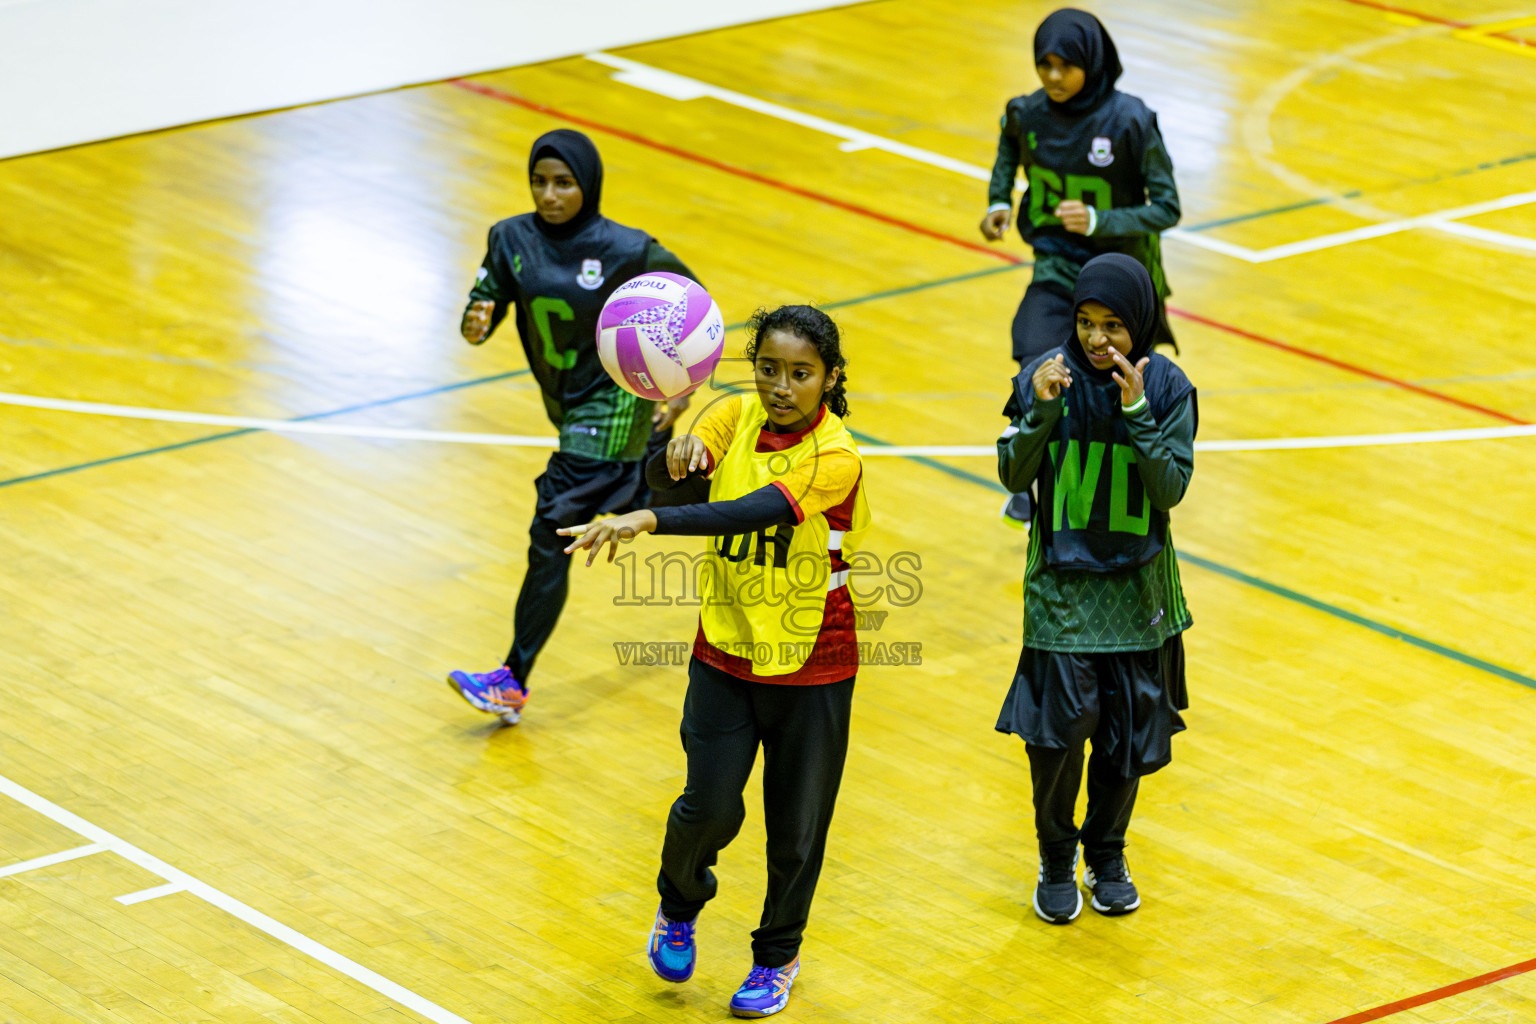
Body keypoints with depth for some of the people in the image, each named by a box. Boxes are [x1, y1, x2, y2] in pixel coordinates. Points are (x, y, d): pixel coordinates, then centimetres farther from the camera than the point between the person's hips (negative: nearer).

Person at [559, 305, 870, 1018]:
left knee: (795, 825, 9)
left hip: (811, 666, -2)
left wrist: (648, 521, -46)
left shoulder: (835, 458, -21)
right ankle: (680, 903, 30)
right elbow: (674, 483, -19)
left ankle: (778, 956, 34)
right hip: (725, 655, 3)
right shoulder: (737, 417, -6)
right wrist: (676, 458, -43)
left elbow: (754, 512, -36)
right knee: (710, 807, -4)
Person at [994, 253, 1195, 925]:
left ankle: (1107, 854, 31)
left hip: (1137, 587, 1)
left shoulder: (1167, 388, -8)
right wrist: (1042, 410, -24)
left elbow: (1171, 488, -13)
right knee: (1058, 726, -7)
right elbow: (1014, 475, -8)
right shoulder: (1047, 375, -8)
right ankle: (1056, 862, 15)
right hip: (1061, 582, -1)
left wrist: (1136, 413, -25)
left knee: (1130, 732, 8)